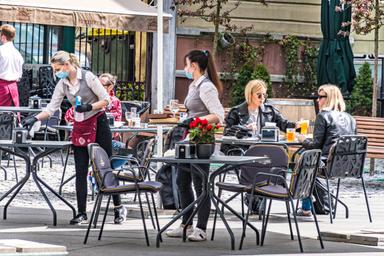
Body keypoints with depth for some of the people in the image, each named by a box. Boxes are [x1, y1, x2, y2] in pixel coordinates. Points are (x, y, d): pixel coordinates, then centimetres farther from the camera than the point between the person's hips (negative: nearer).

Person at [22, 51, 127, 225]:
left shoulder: (88, 77, -12)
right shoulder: (62, 85, 3)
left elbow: (106, 100, -9)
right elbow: (51, 108, 4)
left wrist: (88, 107, -21)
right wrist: (34, 119, -8)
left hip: (99, 124, -5)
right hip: (80, 128, 5)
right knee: (80, 172, 0)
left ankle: (118, 207, 13)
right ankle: (82, 213, 3)